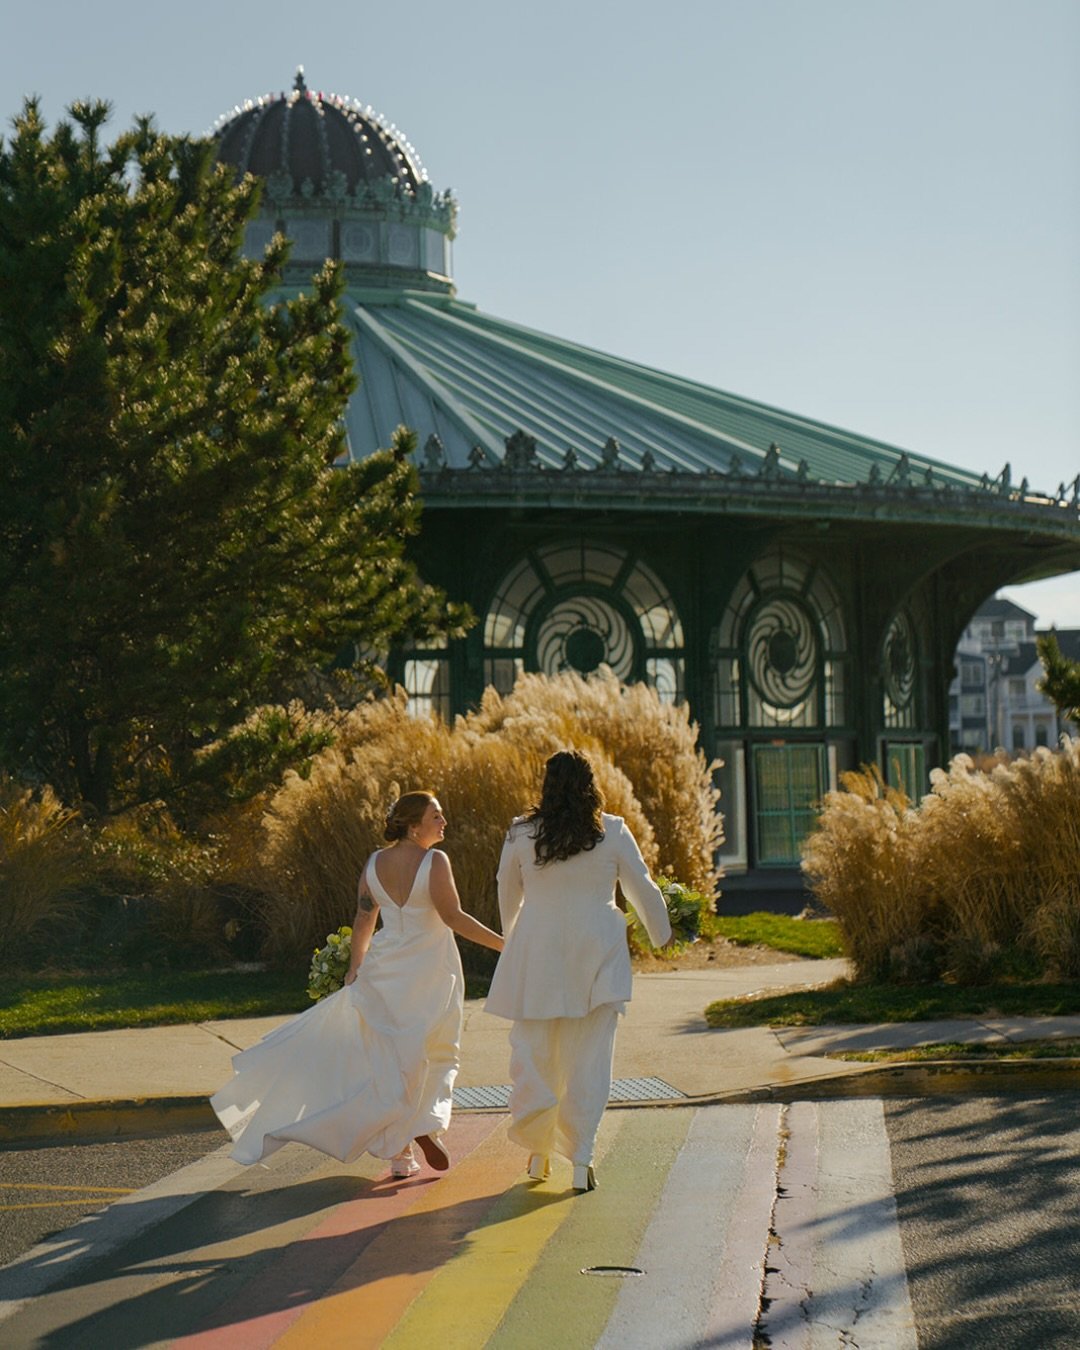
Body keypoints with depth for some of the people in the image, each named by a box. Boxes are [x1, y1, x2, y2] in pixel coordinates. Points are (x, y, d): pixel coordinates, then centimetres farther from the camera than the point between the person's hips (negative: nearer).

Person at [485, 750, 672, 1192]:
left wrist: (512, 938, 32)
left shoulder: (521, 834, -1)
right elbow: (642, 889, 6)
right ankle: (581, 1158, 0)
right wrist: (660, 934, 24)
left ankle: (538, 1151, 13)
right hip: (597, 956, 0)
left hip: (537, 953, 0)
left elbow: (508, 894, 13)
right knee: (589, 1057, 3)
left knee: (534, 1053, 11)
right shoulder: (613, 832, -3)